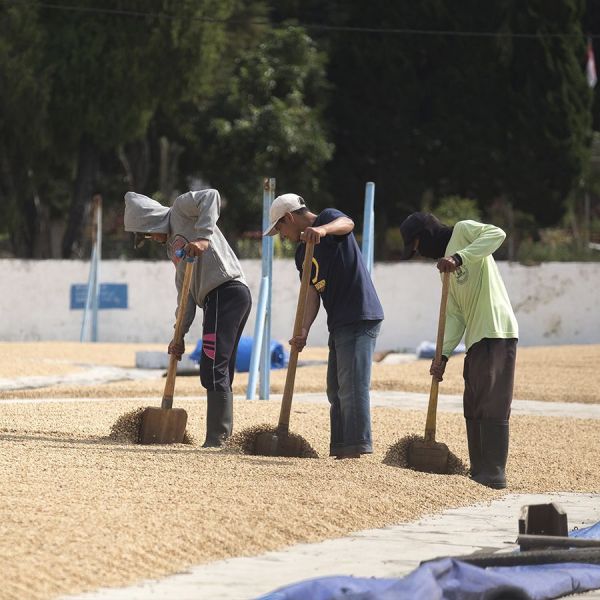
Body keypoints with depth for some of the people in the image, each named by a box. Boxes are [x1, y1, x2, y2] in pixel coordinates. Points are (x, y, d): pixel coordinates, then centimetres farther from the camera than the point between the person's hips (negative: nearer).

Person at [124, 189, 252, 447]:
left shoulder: (181, 209, 5)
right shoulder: (172, 245, 28)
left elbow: (211, 196, -15)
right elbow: (185, 291, 25)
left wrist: (203, 237, -24)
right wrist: (180, 334, 18)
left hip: (226, 290, -10)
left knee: (213, 370, -13)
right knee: (220, 373, 8)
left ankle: (216, 440, -16)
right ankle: (221, 441, 8)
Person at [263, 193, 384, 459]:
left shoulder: (327, 218, -5)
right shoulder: (302, 253, 19)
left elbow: (347, 223, -30)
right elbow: (312, 293, 7)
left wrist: (323, 229, -53)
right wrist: (303, 330, -10)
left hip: (360, 317, -10)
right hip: (338, 324, 10)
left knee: (352, 386, -14)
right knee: (336, 389, 15)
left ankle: (355, 448, -16)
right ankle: (340, 451, 21)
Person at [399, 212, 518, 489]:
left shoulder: (463, 231, 2)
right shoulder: (445, 264, 23)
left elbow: (497, 234, -20)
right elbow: (455, 316, 16)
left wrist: (459, 258, -25)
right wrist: (443, 355, 5)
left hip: (496, 334, -10)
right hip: (476, 340, 10)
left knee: (492, 406, -10)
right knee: (474, 410, 12)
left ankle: (494, 474, -9)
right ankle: (479, 472, 17)